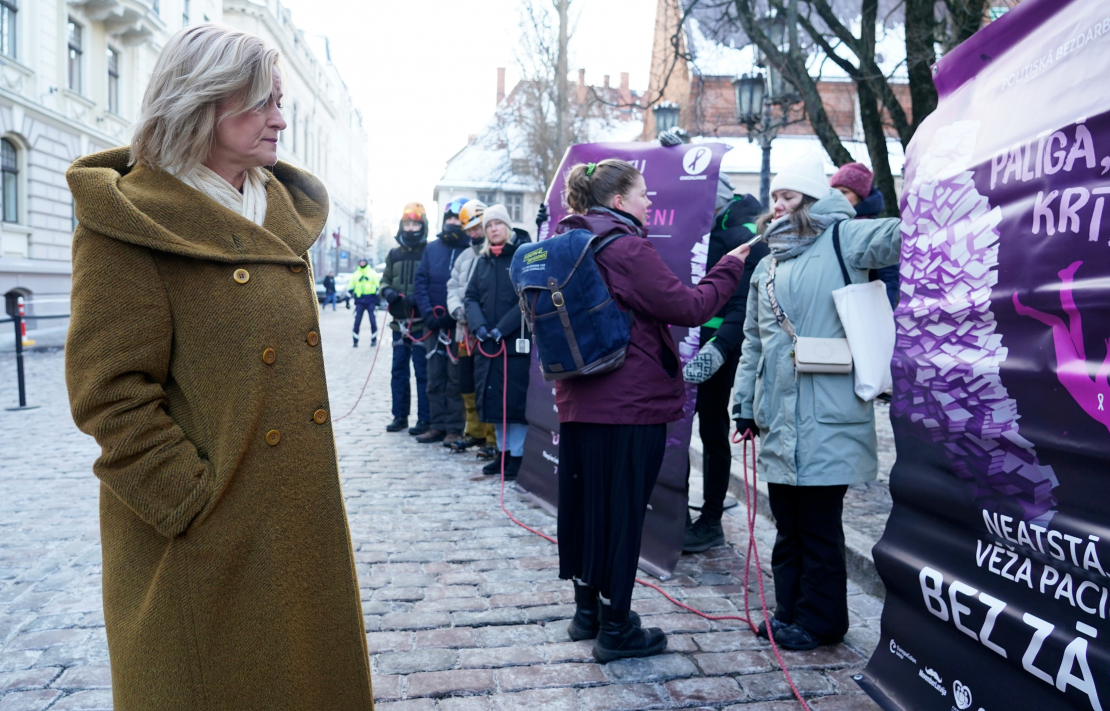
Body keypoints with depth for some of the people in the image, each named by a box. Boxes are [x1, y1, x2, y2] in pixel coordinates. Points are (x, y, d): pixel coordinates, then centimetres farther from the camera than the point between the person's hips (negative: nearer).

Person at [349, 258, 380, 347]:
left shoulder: (373, 273, 6)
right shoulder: (355, 275, 11)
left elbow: (378, 286, 6)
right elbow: (350, 288, 13)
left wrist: (378, 299, 0)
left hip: (371, 300, -1)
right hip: (359, 302, 1)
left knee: (373, 321, 0)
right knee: (357, 322, -3)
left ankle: (374, 339, 13)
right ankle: (355, 341, 5)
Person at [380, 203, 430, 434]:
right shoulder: (394, 254, 14)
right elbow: (385, 280, 17)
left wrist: (420, 297, -23)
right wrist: (387, 291, -5)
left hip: (422, 323, -6)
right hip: (399, 322, 6)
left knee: (423, 372, -2)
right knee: (399, 370, 11)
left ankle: (425, 419, 6)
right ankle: (400, 416, 21)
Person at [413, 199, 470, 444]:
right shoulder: (432, 249, 11)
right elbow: (421, 282, 7)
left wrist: (455, 313, -17)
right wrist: (429, 312, -7)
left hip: (459, 325, -5)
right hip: (434, 324, 5)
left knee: (456, 379, 0)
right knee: (435, 378, 9)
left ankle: (455, 428, 6)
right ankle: (438, 426, 17)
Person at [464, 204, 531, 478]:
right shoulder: (483, 261, 15)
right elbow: (471, 297, 13)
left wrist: (502, 328, -16)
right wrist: (479, 326, -5)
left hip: (517, 342, -6)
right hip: (487, 343, 6)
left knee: (516, 400, -4)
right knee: (493, 399, 10)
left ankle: (517, 455, 6)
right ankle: (504, 451, 21)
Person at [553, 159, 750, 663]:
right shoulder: (627, 249, -16)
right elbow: (688, 307, -15)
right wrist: (730, 266, -3)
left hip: (578, 402, 8)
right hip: (631, 404, -8)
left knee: (585, 502, 16)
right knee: (623, 509, 2)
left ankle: (588, 610, 31)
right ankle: (616, 629, 14)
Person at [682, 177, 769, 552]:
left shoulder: (745, 235, -13)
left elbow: (744, 306, -22)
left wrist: (719, 349, -34)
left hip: (716, 344, -8)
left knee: (712, 431, 3)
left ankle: (711, 522, 16)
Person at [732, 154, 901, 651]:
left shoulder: (843, 239, -2)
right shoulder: (767, 265, 18)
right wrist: (745, 405, 18)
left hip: (827, 417, -7)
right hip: (778, 418, 7)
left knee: (819, 526, 4)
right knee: (787, 525, 16)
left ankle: (820, 621, 20)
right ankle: (790, 611, 31)